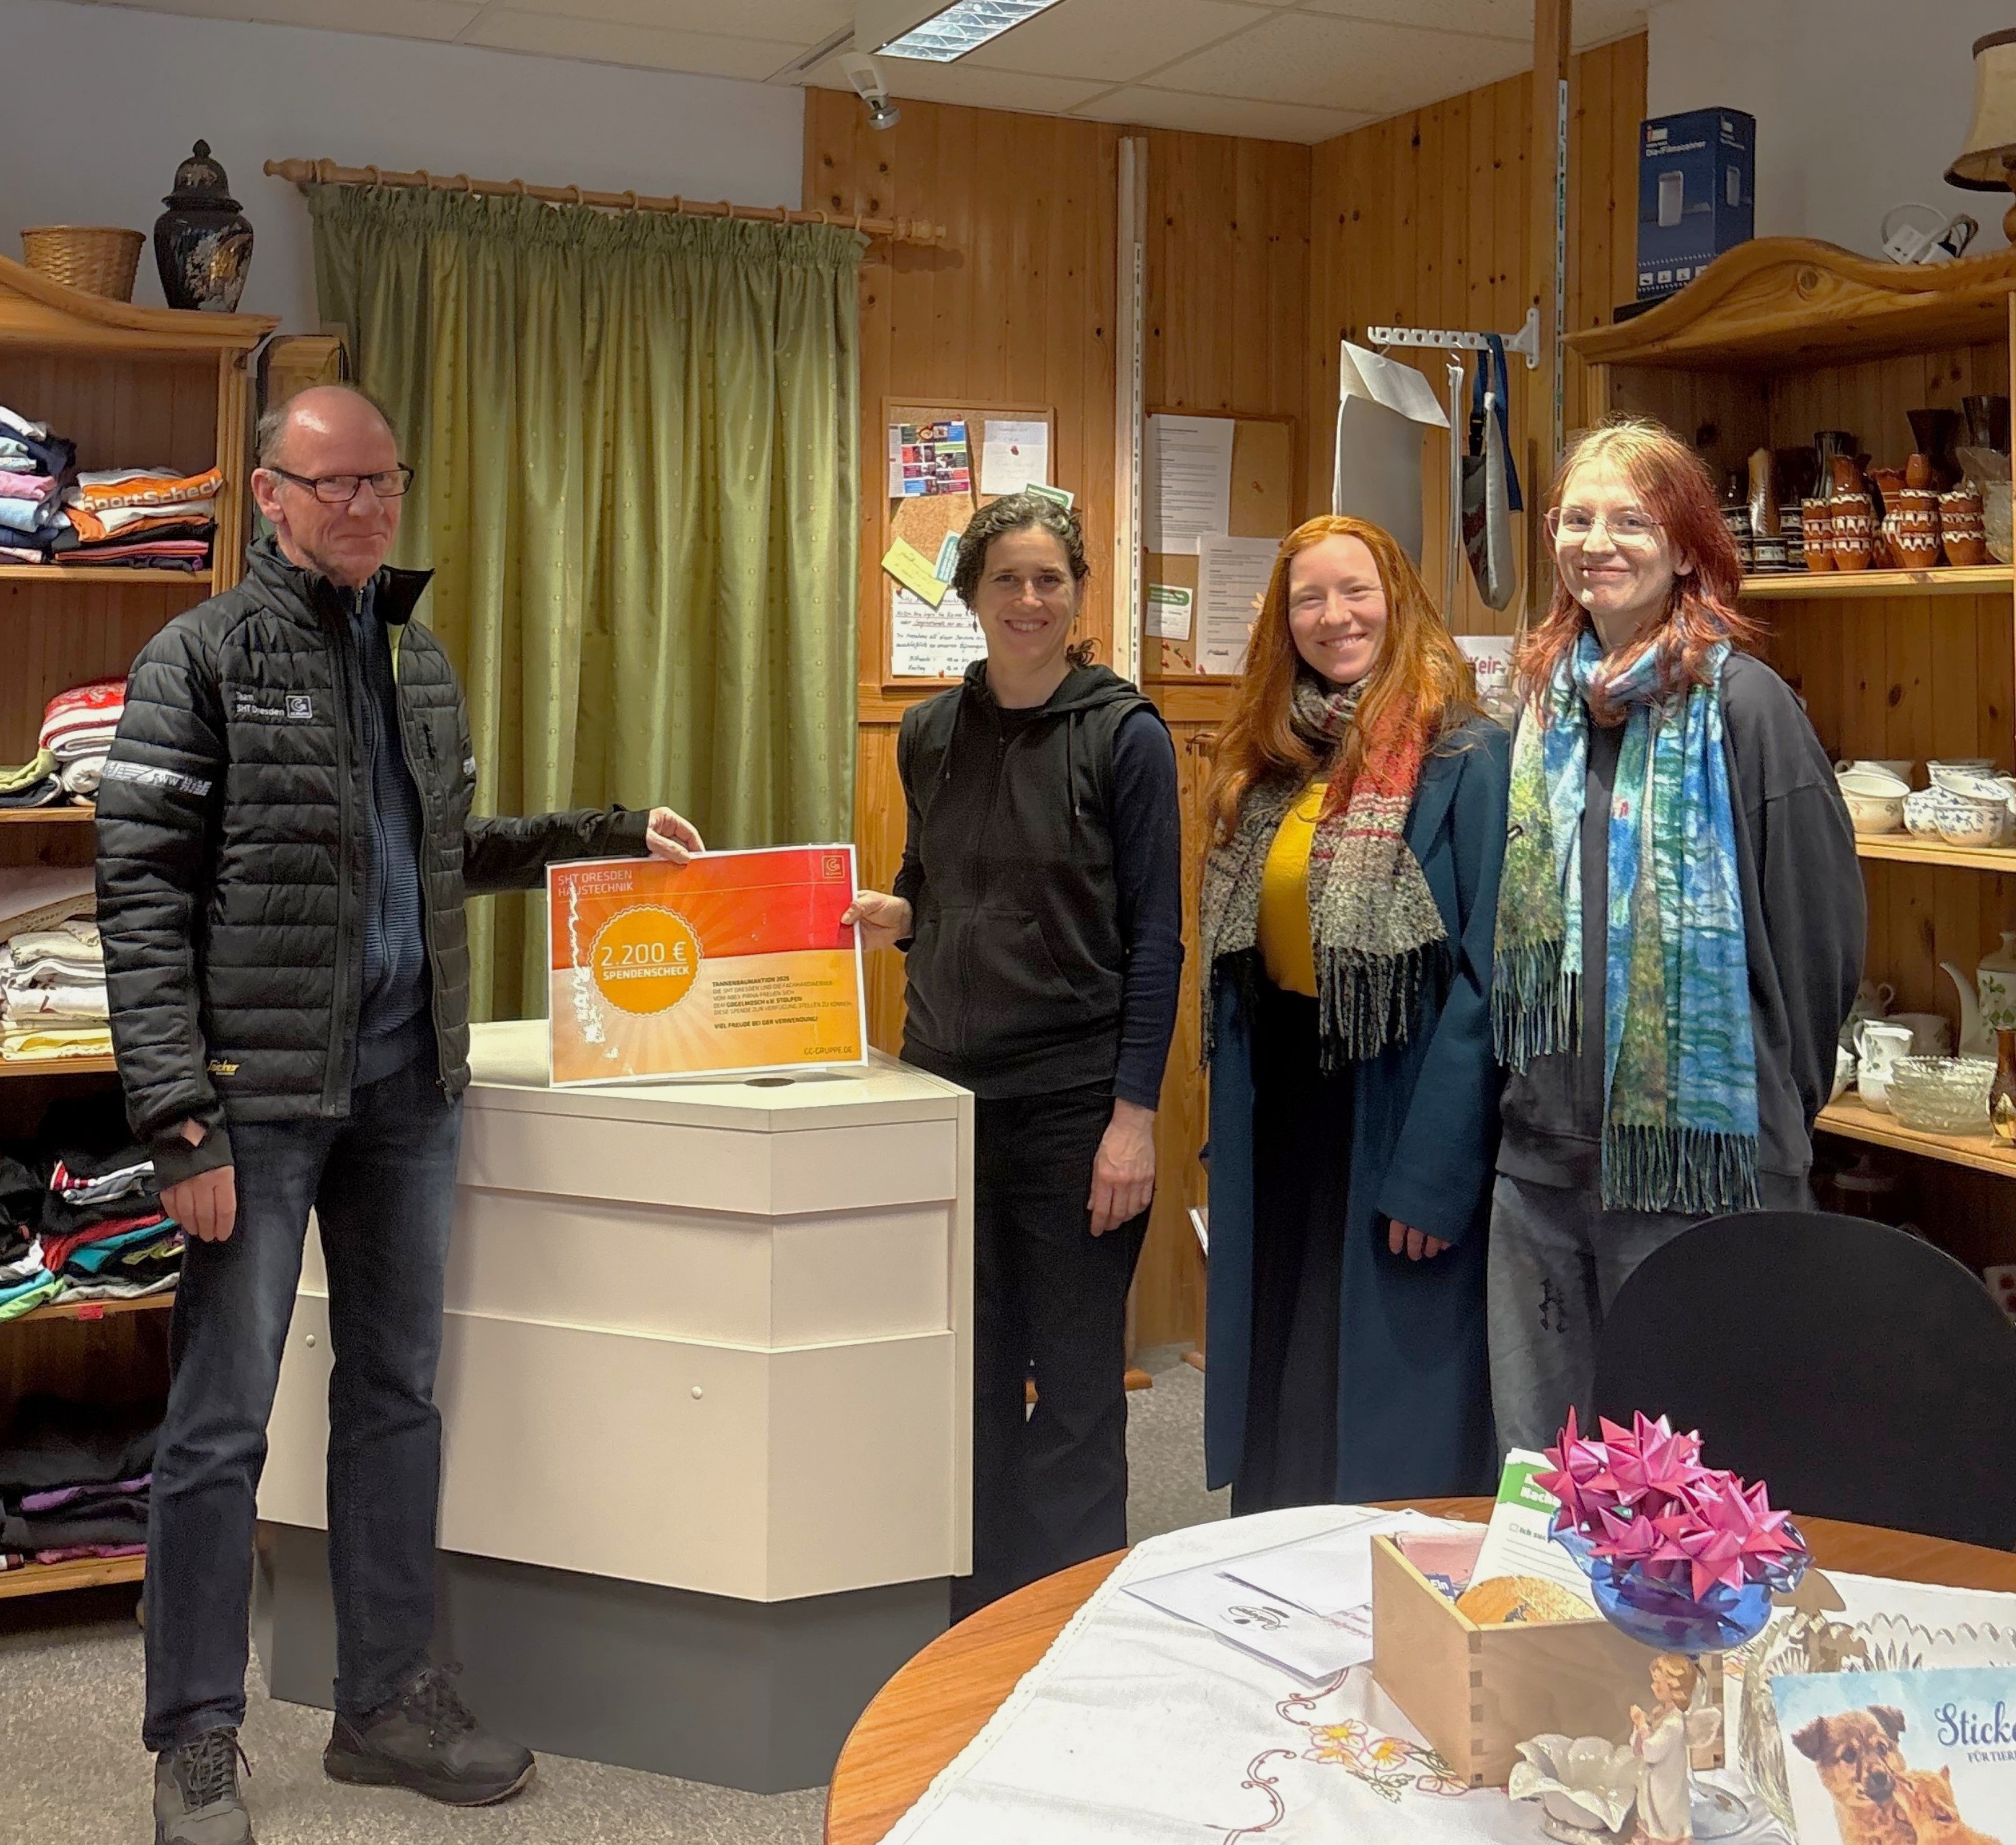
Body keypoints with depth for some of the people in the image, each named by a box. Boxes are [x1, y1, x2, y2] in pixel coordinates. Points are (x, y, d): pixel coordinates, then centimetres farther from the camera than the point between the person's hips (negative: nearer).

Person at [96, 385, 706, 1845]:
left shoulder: (420, 659, 14)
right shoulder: (202, 659, -6)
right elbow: (143, 899, -10)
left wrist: (612, 835, 13)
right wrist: (180, 1120, -17)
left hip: (409, 1083, 6)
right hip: (262, 1092, -6)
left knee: (397, 1396, 13)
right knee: (225, 1421, 1)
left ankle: (392, 1698, 26)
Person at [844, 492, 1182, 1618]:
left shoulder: (1125, 734, -4)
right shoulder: (932, 734, 9)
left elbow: (1155, 934, -6)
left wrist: (1136, 1112, -12)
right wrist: (890, 917, -4)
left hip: (1073, 1097, -4)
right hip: (947, 1083, 4)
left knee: (1075, 1379, 4)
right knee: (967, 1374, 10)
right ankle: (973, 1623, 23)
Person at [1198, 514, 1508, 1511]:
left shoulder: (1463, 756, -11)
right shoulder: (1268, 762, 10)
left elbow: (1486, 977, -15)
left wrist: (1436, 1174, -20)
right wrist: (1230, 1138, 9)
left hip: (1391, 1116, -6)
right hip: (1278, 1109, 6)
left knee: (1387, 1417, 2)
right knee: (1282, 1393, 14)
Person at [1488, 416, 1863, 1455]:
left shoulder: (1741, 705, -8)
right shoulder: (1547, 701, 11)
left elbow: (1817, 930, -7)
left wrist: (1775, 1106, -1)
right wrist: (1531, 1082, 15)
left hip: (1697, 1164, -6)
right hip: (1542, 1155, 6)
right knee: (1537, 1471, 14)